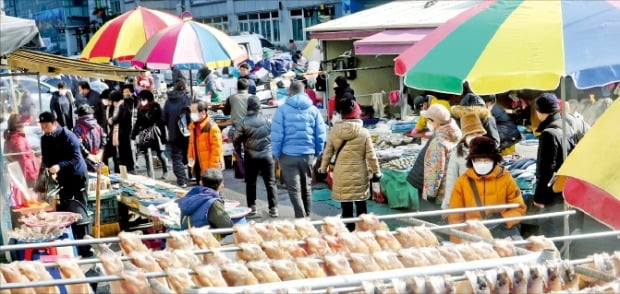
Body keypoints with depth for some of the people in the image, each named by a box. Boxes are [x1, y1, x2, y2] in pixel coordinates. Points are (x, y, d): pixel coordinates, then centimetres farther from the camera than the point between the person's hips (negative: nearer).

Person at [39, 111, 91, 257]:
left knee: (80, 212, -7)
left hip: (78, 176, -6)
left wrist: (59, 166, -36)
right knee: (63, 211, 7)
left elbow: (76, 158, -23)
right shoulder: (45, 139, 2)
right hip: (62, 179, 6)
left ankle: (84, 247, -6)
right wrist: (47, 166, -14)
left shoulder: (68, 136, -17)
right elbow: (46, 159, 9)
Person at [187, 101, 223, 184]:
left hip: (209, 168, -8)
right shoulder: (193, 126, 9)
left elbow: (217, 148, -19)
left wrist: (212, 168, -19)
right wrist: (190, 157, 8)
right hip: (198, 167, 8)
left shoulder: (212, 127, -17)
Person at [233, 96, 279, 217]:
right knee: (270, 182, 5)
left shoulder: (244, 122, -7)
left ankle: (252, 206, 16)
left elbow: (236, 139, -3)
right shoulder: (267, 120, -6)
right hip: (266, 155, 0)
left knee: (250, 182, 14)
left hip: (251, 156, 0)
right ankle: (273, 208, 1)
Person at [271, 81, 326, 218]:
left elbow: (276, 134, -8)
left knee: (294, 190, 2)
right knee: (306, 188, 18)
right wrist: (317, 152, 13)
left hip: (288, 155, -3)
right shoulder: (313, 110, 3)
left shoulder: (283, 109, -5)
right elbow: (321, 135, 2)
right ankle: (307, 218, 28)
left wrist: (277, 154, 1)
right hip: (308, 154, 3)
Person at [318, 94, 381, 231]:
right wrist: (376, 172, 7)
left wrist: (323, 169, 15)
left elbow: (327, 152, 3)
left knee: (346, 207, 6)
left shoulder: (334, 131, -3)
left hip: (341, 175, 1)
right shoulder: (363, 132, -6)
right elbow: (370, 155, -4)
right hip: (359, 175, -1)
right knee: (361, 206, 12)